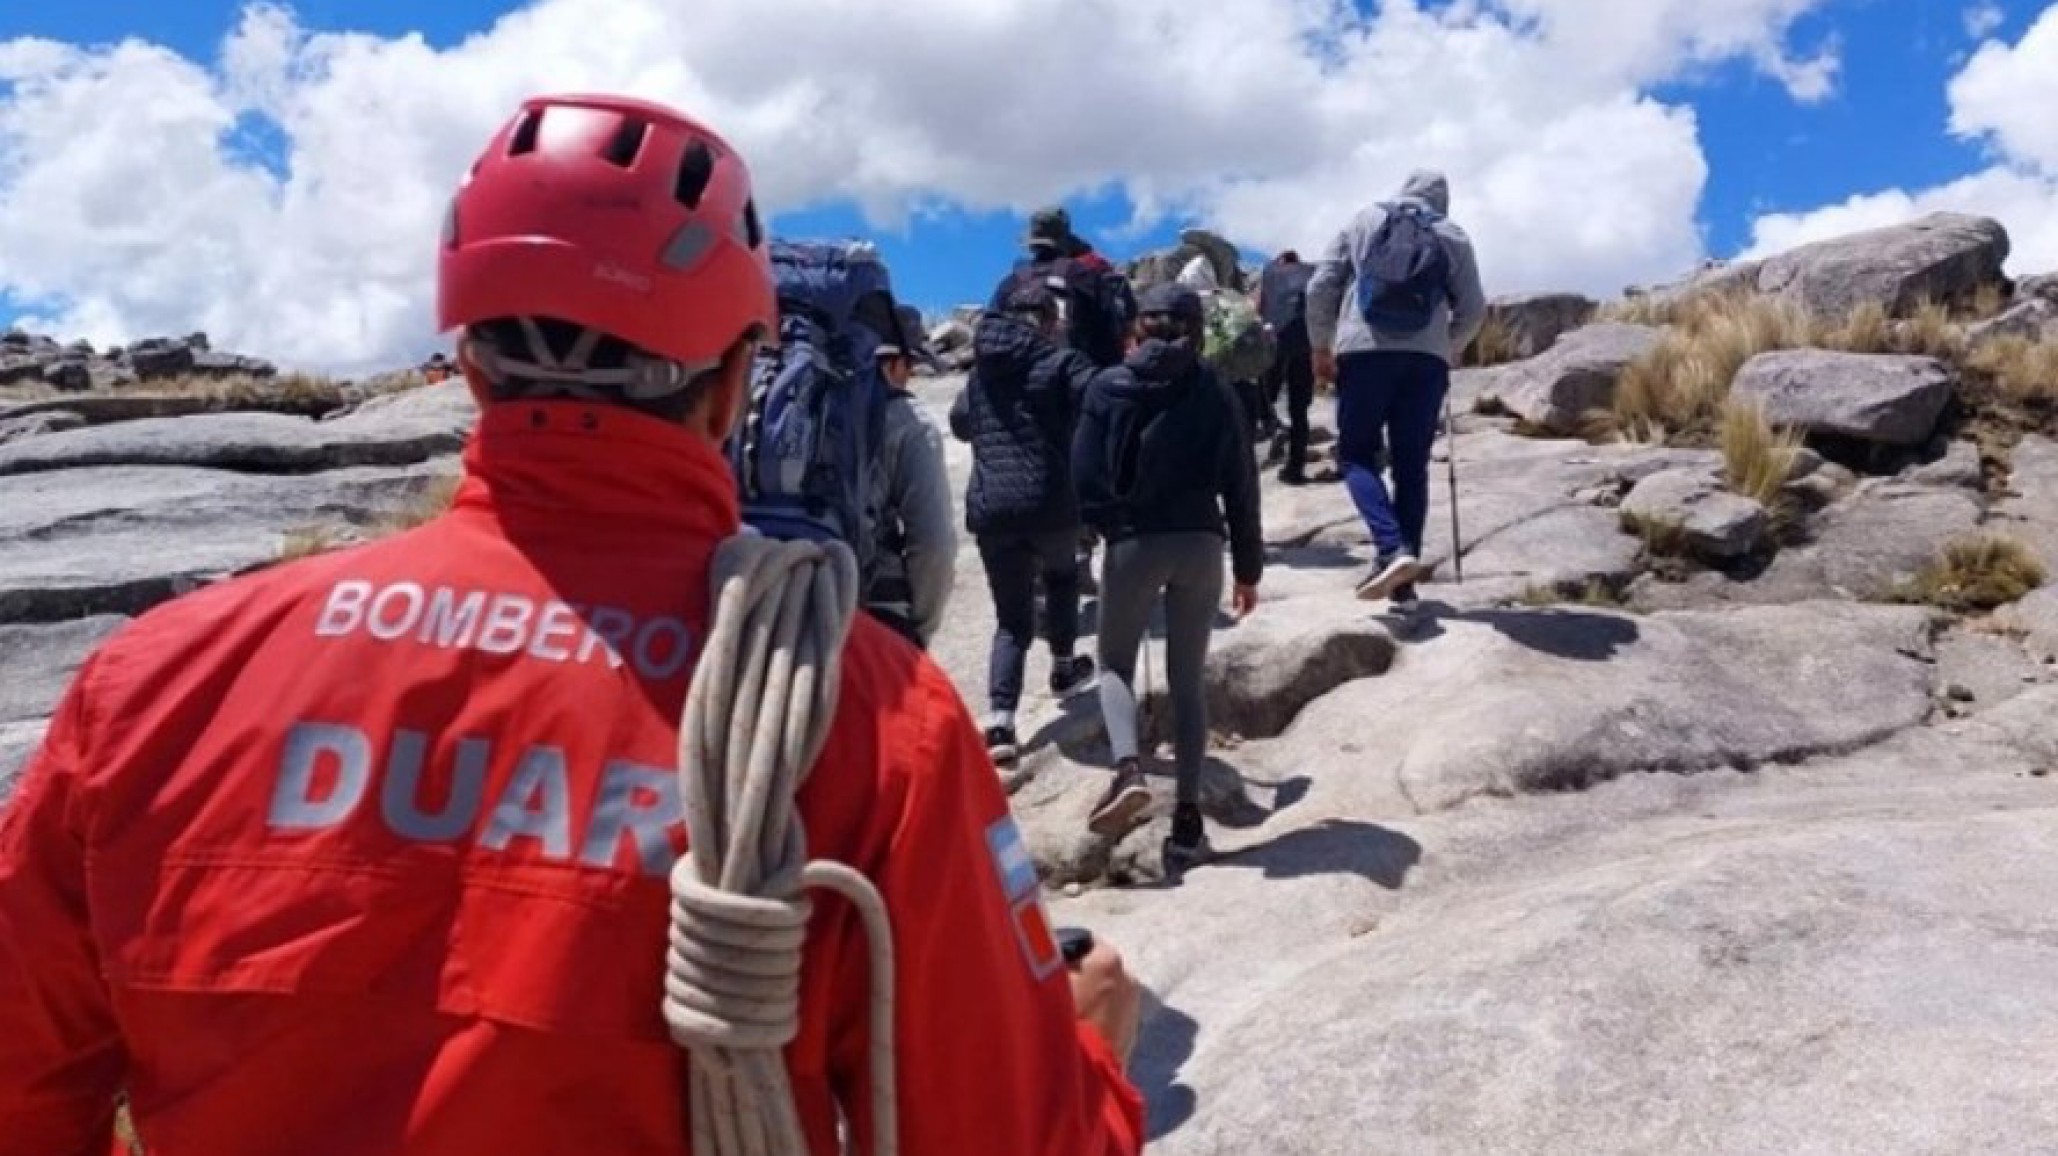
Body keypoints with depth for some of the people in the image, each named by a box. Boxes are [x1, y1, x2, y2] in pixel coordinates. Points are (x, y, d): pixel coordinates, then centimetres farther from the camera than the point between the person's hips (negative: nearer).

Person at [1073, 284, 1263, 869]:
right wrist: (1249, 567, 12)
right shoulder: (1216, 392, 3)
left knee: (1115, 665, 13)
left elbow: (1086, 477, -4)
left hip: (1133, 543, -2)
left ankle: (1128, 771, -13)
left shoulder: (1108, 387, -1)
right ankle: (1187, 811, 5)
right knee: (1188, 679, 11)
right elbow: (1241, 485, 5)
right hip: (1201, 544, 2)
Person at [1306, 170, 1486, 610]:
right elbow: (1473, 310, 9)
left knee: (1357, 455, 6)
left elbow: (1320, 287, 7)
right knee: (1412, 466, 7)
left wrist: (1321, 347, 15)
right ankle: (1403, 583, 6)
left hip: (1364, 352, -1)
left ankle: (1394, 550, -18)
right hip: (1426, 359, 1)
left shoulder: (1363, 222, 15)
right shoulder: (1454, 236, 15)